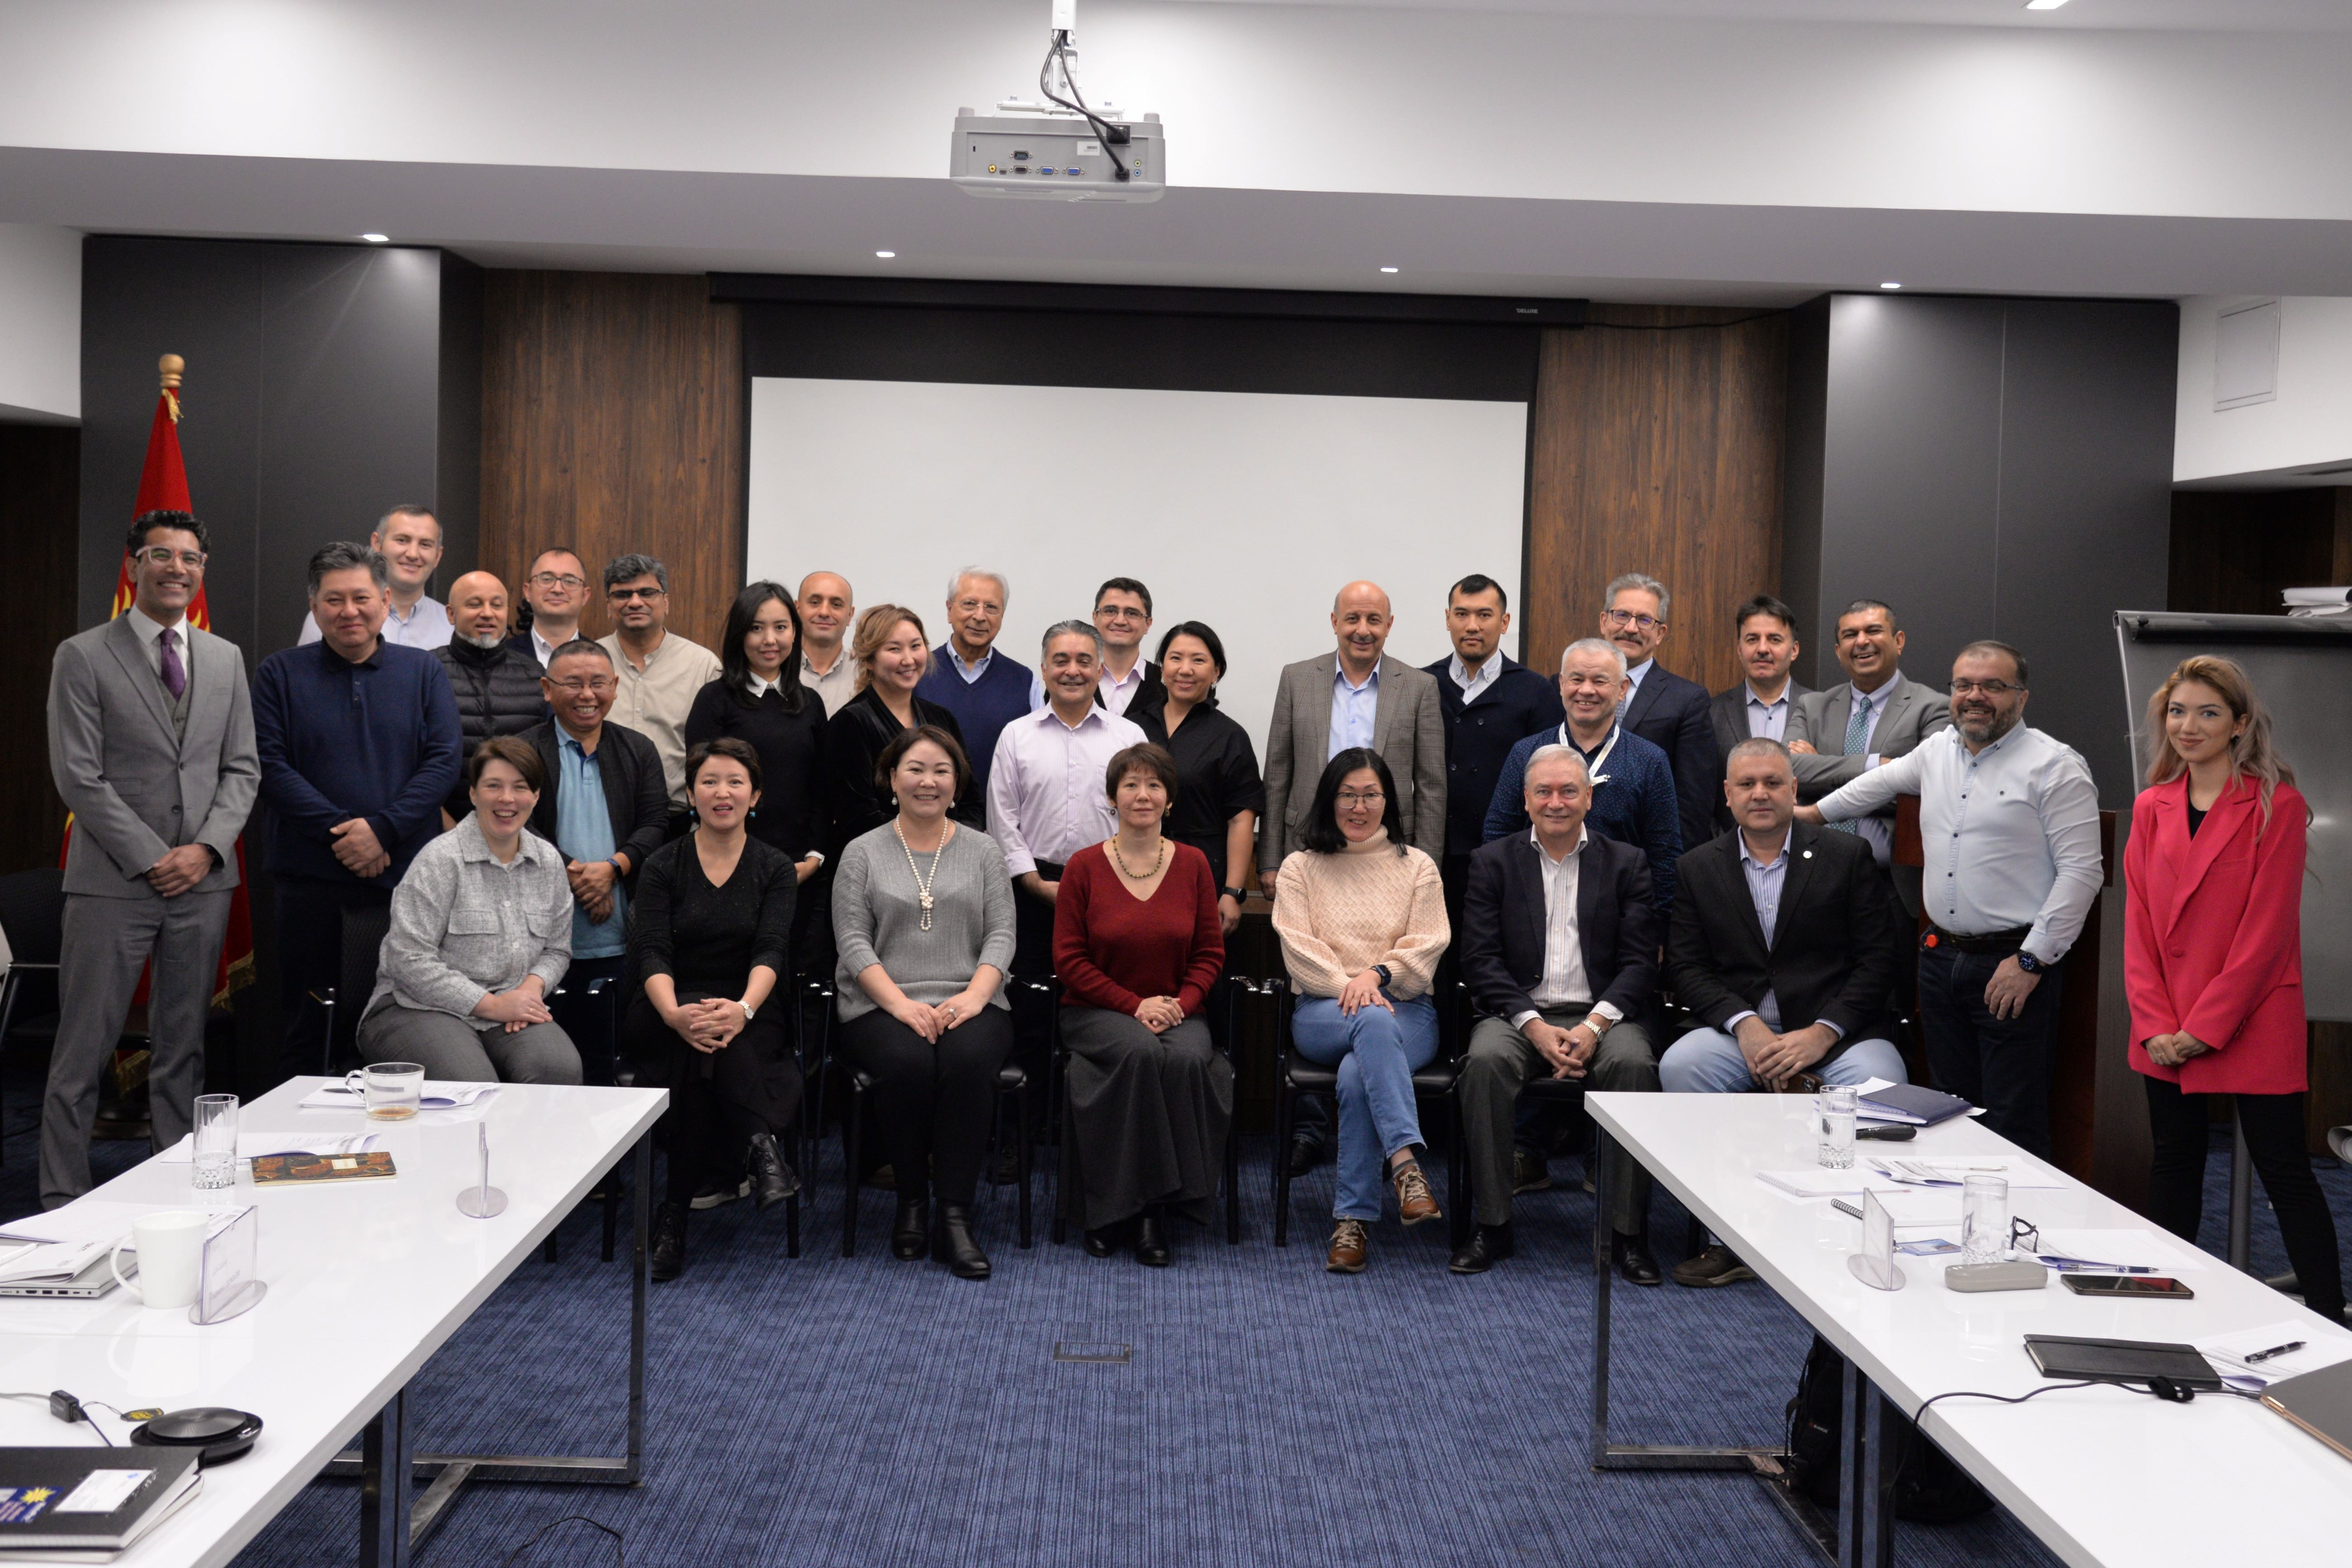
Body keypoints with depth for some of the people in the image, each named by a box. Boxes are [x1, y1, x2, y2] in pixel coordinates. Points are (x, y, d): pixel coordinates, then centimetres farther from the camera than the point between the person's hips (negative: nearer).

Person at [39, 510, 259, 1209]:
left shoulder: (225, 658, 12)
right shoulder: (83, 656, -2)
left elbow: (242, 768, 11)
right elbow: (79, 777, -7)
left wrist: (207, 849, -4)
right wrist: (151, 859, -11)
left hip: (203, 881, 4)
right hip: (113, 882, -4)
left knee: (183, 1047, 10)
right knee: (83, 1052, -1)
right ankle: (63, 1199, 7)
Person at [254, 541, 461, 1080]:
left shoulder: (424, 672, 9)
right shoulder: (280, 673, 7)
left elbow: (445, 759, 0)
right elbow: (269, 766, -3)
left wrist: (382, 828, -13)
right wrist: (340, 832, -13)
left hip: (406, 878, 1)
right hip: (310, 878, -1)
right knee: (305, 1026, 4)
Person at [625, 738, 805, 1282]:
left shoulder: (775, 869, 7)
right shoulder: (663, 866, 6)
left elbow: (771, 951, -8)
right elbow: (651, 952, -8)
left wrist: (743, 1008, -31)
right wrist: (675, 1013, -30)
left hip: (749, 1009, 0)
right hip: (669, 1010, 0)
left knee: (717, 1043, -35)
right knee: (698, 1042, -37)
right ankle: (759, 1143, -44)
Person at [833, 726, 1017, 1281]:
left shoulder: (983, 851, 15)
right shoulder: (863, 853, 10)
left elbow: (1001, 933, 6)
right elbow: (853, 940, 1)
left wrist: (974, 996, -13)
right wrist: (902, 1005, -14)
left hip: (968, 1005, 1)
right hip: (883, 1006, -1)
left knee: (970, 1059, -33)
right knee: (908, 1064, -34)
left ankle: (955, 1214, -28)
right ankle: (911, 1201, -12)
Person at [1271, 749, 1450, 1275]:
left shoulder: (1417, 866, 16)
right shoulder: (1300, 868, 14)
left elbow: (1426, 950, 4)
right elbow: (1300, 950, 1)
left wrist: (1377, 976, -16)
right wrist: (1350, 987, -16)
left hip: (1405, 1008, 1)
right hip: (1323, 1012, -1)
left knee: (1357, 1073, -35)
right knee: (1373, 1023, -40)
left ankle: (1352, 1220, -34)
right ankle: (1405, 1162, -50)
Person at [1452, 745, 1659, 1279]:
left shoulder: (1626, 863, 11)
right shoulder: (1493, 862, 10)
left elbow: (1640, 963, 2)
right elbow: (1481, 960, 0)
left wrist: (1593, 1026, -15)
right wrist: (1535, 1027, -14)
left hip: (1600, 1015, 0)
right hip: (1520, 1013, 0)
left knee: (1635, 1065, -31)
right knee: (1485, 1061, -32)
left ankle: (1628, 1233, -20)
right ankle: (1492, 1225, -20)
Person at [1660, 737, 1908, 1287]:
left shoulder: (1848, 857, 4)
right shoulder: (1698, 868, 10)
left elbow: (1881, 959, -2)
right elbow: (1686, 967, 4)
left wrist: (1822, 1033, -14)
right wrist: (1745, 1024, -14)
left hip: (1837, 1030, -2)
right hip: (1740, 1029, 2)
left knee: (1880, 1087, -33)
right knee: (1680, 1066, -28)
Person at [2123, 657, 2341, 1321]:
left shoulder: (2277, 806, -7)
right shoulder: (2152, 808, 8)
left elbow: (2267, 929, -12)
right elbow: (2139, 924, 6)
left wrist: (2204, 1027, -14)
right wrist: (2155, 1026, -5)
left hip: (2253, 1025, -5)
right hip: (2167, 1035, 5)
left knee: (2283, 1171, -1)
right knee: (2173, 1166, 13)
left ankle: (2328, 1326, 7)